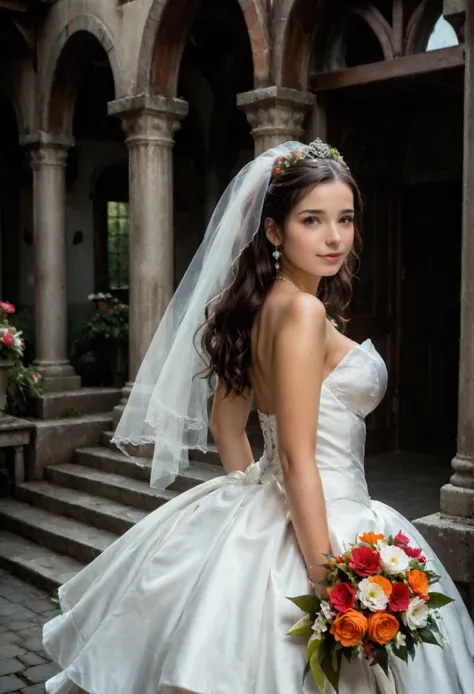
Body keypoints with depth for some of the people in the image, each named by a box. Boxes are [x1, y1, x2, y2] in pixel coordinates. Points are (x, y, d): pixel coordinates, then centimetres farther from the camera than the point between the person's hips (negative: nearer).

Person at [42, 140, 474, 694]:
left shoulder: (257, 307, 5)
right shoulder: (303, 311, -21)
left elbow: (226, 423, 12)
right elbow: (297, 458, -23)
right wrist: (329, 582, -21)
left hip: (264, 515, 9)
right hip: (320, 525, -9)